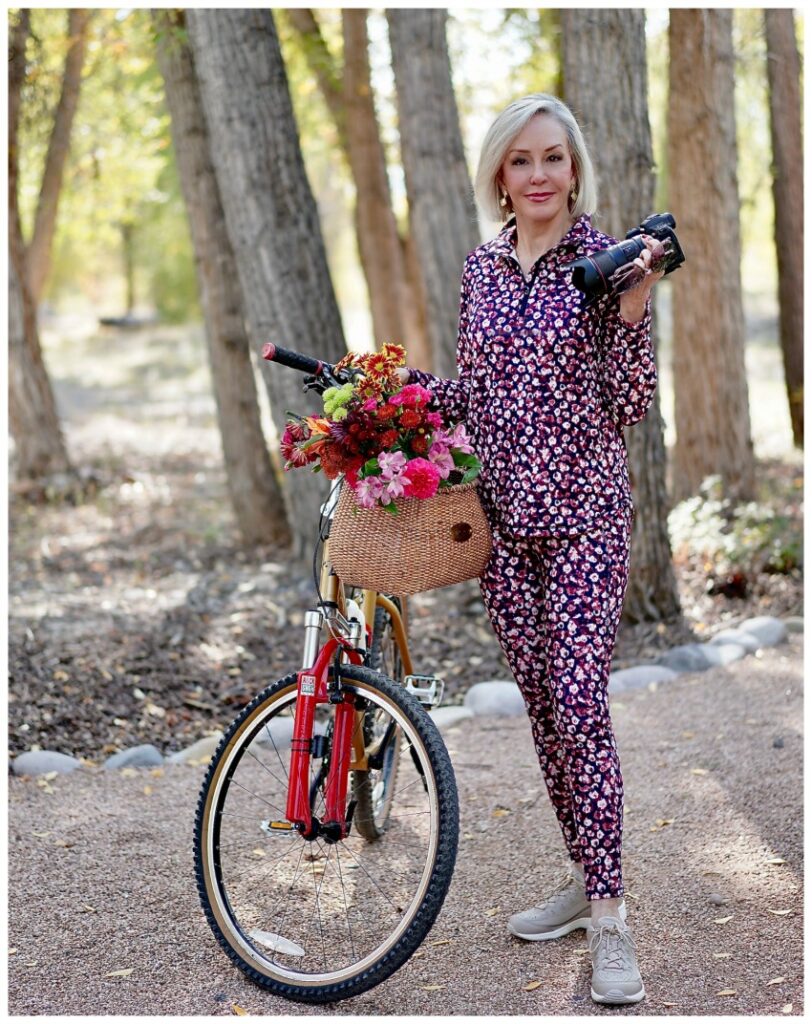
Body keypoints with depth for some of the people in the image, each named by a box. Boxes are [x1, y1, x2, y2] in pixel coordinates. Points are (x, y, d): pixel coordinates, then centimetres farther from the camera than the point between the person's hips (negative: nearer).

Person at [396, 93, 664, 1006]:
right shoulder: (482, 269, 9)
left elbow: (628, 404, -8)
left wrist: (634, 308, -19)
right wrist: (389, 378, 6)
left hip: (582, 513, -5)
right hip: (501, 512, 5)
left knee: (579, 704, -12)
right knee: (541, 701, 10)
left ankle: (608, 917, -6)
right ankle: (584, 876, 23)